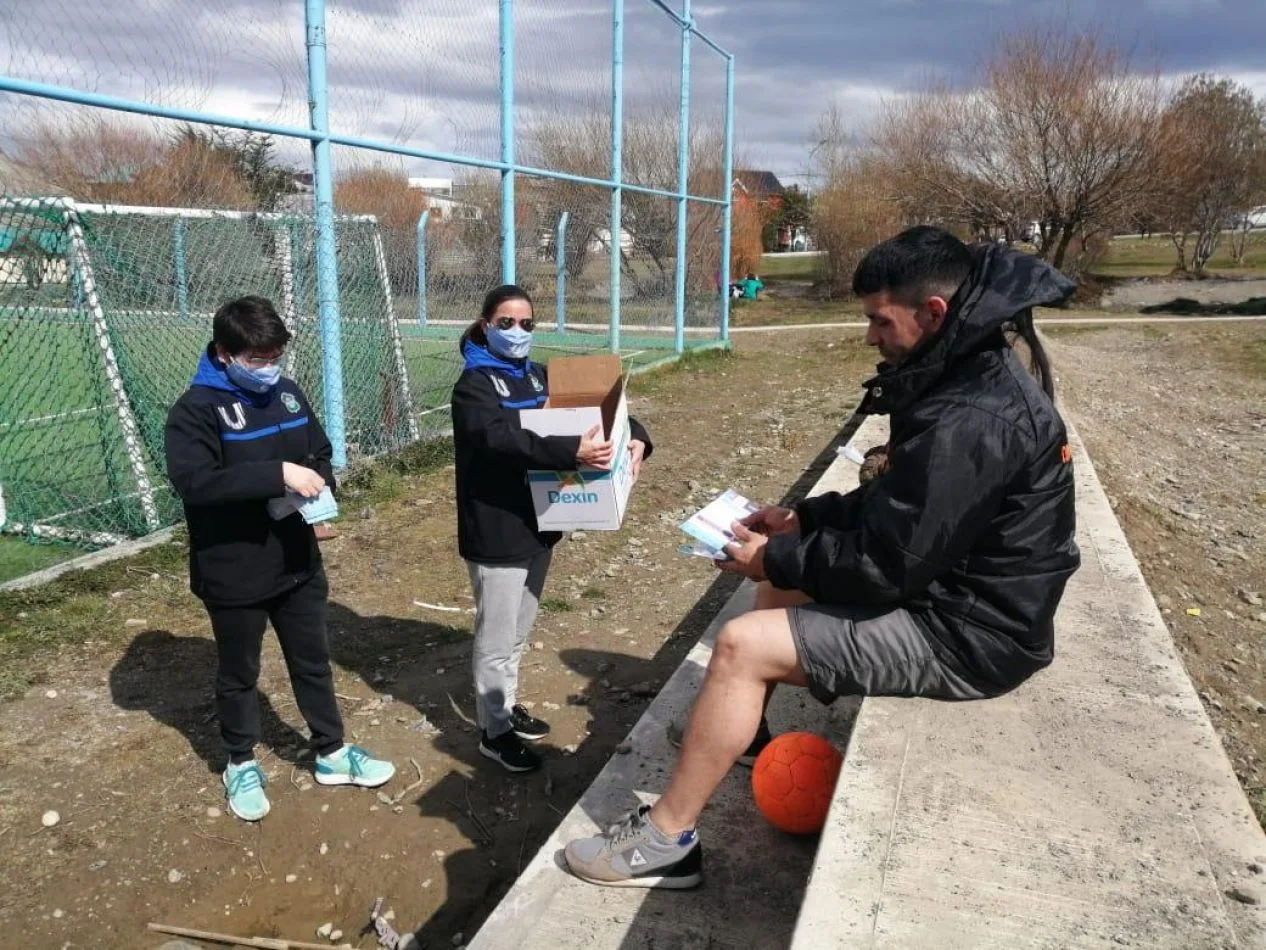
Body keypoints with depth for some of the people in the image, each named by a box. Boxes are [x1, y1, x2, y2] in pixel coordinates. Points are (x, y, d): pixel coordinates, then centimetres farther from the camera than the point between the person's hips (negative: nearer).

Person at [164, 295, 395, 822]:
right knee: (239, 673, 15)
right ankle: (241, 764, 35)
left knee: (313, 661, 18)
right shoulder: (196, 408, -15)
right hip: (233, 573, -5)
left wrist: (322, 492, -8)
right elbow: (193, 482, -28)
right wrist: (277, 474, -34)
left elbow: (321, 453, 14)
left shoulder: (288, 394, 3)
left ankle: (332, 754, 34)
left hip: (297, 562, 5)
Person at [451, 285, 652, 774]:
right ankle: (494, 730, 22)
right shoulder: (474, 385, -13)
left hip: (537, 523, 7)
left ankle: (507, 705, 41)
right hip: (496, 531, -7)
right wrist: (572, 451, -45)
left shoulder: (539, 377, 9)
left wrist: (635, 437, -12)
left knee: (519, 628, 22)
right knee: (497, 636, 6)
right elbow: (501, 438, -31)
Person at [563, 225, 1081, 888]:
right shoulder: (973, 376, 6)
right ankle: (742, 731, 37)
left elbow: (885, 565, -26)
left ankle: (665, 840, -1)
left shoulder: (969, 420, -28)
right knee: (782, 582, 21)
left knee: (742, 644, -14)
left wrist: (775, 557, -13)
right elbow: (894, 506, 14)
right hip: (955, 587, 11)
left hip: (963, 634, -11)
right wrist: (801, 518, 5)